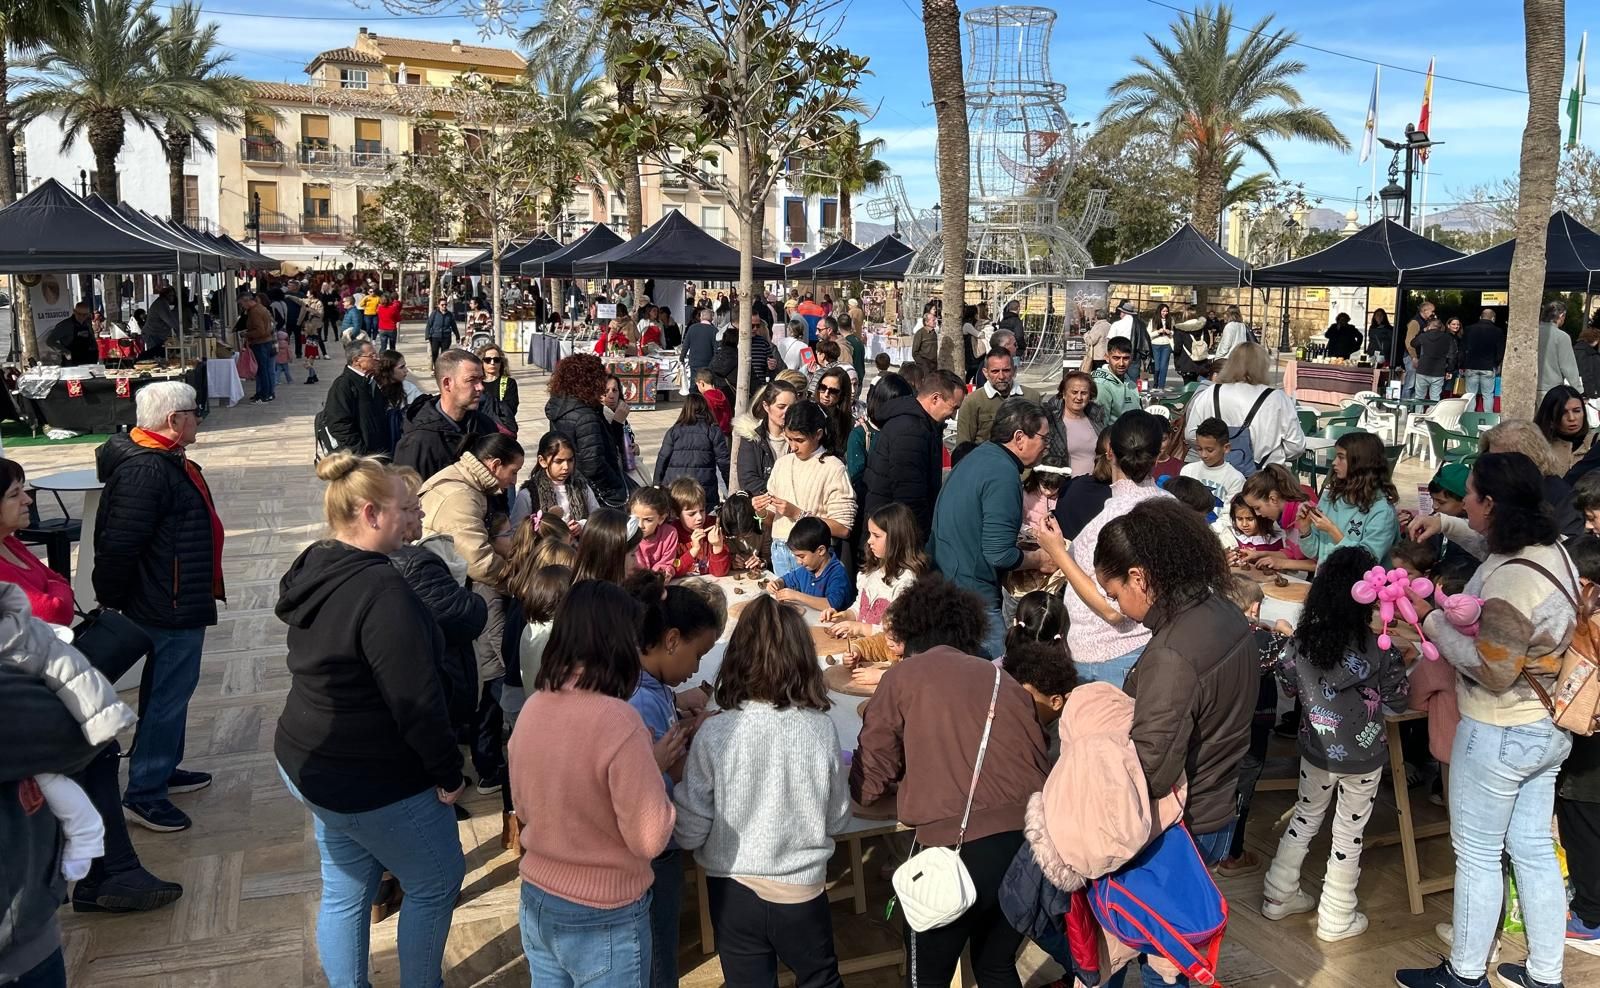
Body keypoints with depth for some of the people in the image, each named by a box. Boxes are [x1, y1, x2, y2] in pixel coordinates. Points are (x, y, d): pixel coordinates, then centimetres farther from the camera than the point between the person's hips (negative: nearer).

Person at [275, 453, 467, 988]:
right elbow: (416, 699, -26)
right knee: (437, 882, 12)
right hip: (374, 782, -9)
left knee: (345, 891, 21)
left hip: (306, 762, 9)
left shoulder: (314, 569, 2)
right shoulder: (381, 589, -28)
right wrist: (448, 772, -13)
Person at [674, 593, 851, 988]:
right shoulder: (821, 728, -14)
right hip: (804, 888, 1)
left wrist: (677, 776, 5)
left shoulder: (714, 733, -18)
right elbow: (838, 820, -1)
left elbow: (690, 833, -11)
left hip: (733, 891, 0)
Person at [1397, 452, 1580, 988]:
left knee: (1476, 855, 7)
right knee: (1533, 849, 19)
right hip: (1546, 729, 9)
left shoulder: (1511, 581, -29)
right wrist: (1445, 524, 15)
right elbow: (1497, 547, 25)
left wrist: (1432, 621, -20)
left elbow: (1493, 671, -27)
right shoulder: (1548, 547, 1)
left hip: (1498, 736, -9)